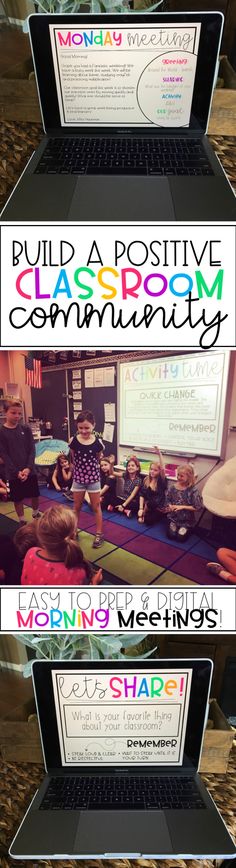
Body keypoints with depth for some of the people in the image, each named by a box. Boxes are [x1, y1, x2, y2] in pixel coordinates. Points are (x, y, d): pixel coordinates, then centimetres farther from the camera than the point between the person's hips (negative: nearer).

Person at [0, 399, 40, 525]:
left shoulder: (26, 429, 0)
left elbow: (32, 450, -2)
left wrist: (28, 468, -15)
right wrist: (16, 472, -17)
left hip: (30, 470, 2)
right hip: (13, 473, -2)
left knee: (35, 495, 14)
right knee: (18, 499, 7)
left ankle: (36, 514, 39)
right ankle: (22, 521, 25)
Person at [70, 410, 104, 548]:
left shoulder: (98, 442, -13)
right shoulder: (74, 441, -11)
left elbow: (98, 459, 4)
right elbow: (73, 459, 4)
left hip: (93, 478, -1)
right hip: (78, 478, 1)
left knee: (96, 507, 9)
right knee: (77, 507, 16)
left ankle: (99, 534, 21)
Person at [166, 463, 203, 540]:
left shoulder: (193, 490, -19)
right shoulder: (173, 488, -7)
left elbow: (198, 507, -18)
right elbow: (168, 500, 5)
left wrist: (182, 507, -20)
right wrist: (170, 506, -17)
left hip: (187, 520, -3)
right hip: (173, 517, 3)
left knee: (181, 537, -7)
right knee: (171, 535, -7)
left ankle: (187, 529, 24)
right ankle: (173, 525, 25)